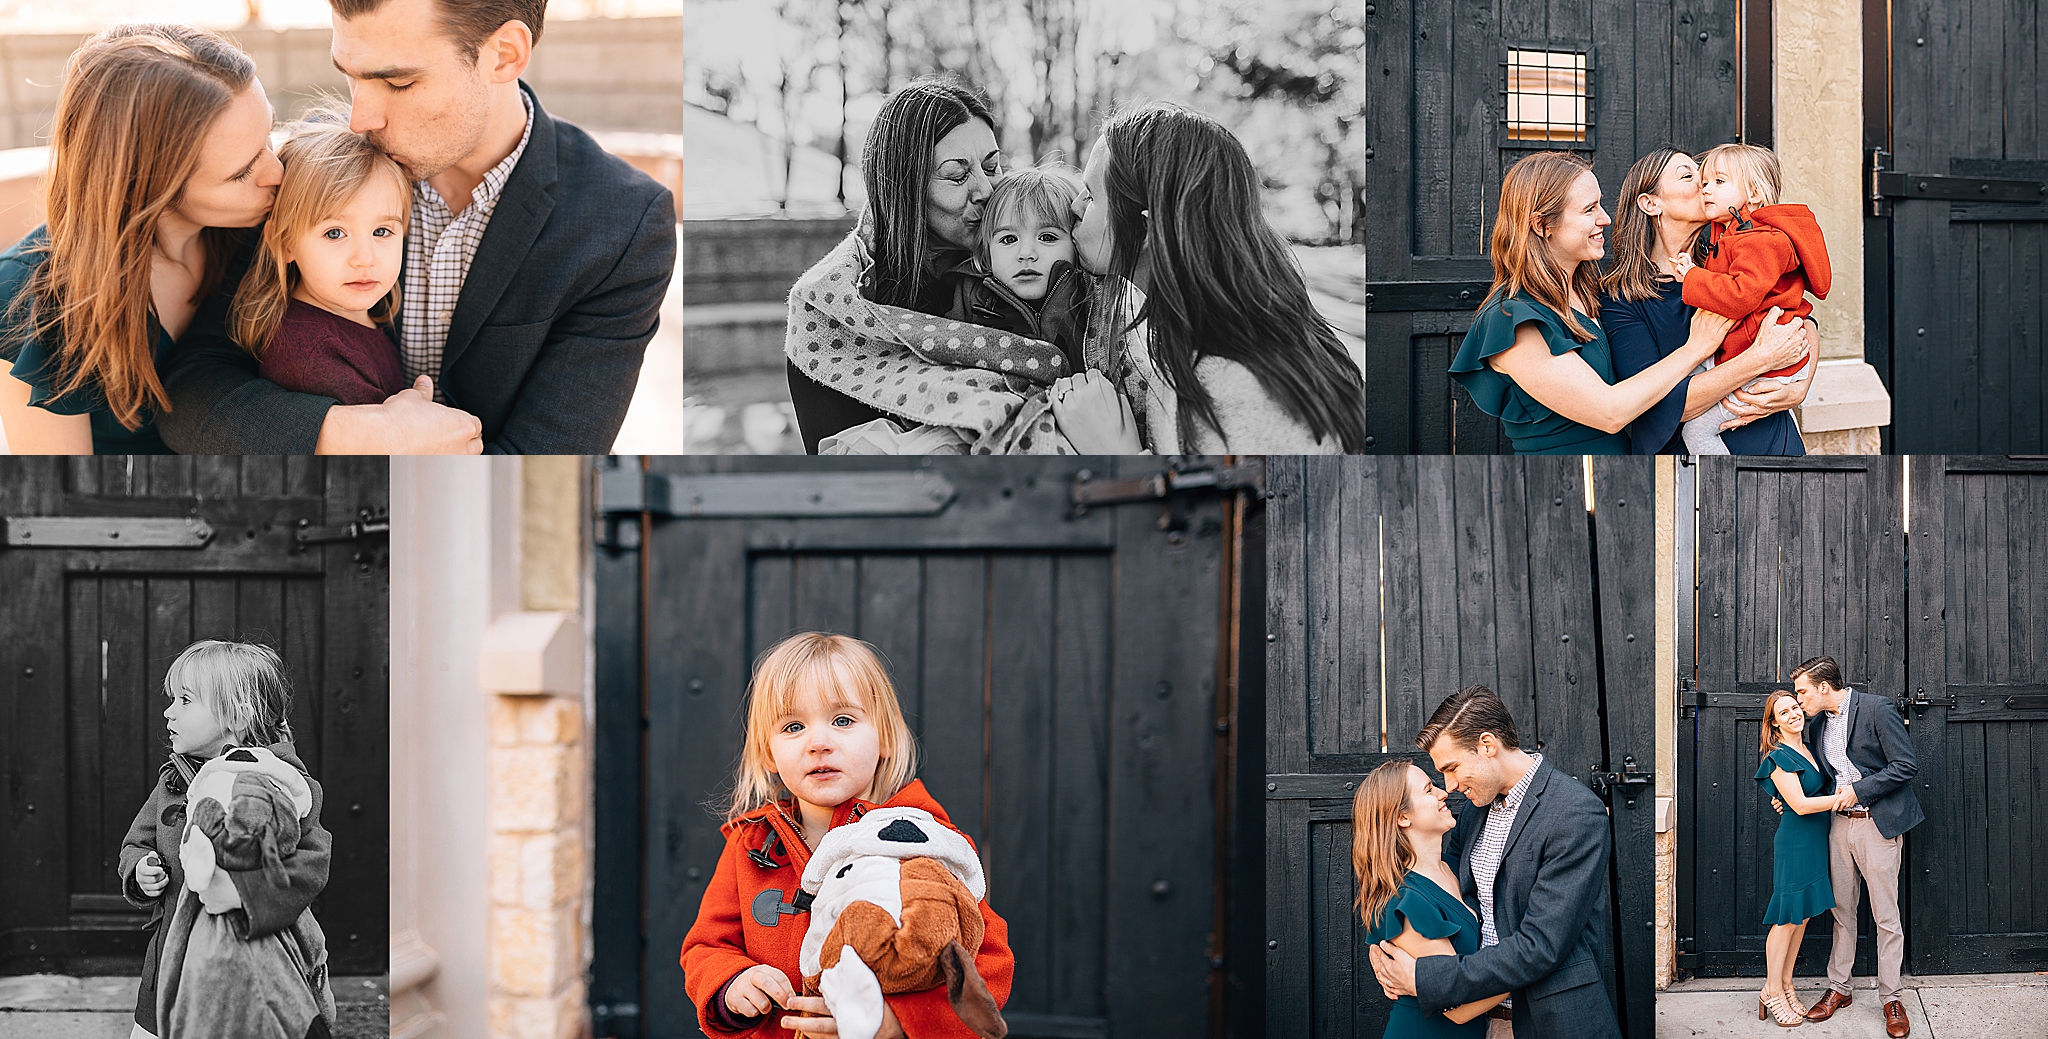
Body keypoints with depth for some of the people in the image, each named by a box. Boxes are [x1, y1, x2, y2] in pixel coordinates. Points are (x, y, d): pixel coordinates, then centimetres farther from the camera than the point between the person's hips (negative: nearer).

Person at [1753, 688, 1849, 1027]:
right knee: (1787, 917, -2)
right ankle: (1772, 991, 7)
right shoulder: (1779, 757, -14)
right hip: (1794, 843, -8)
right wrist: (1846, 796, -17)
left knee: (1802, 916, 12)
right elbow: (1800, 804, -19)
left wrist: (1841, 795, -3)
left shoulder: (1808, 750, 11)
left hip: (1816, 841, 8)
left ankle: (1785, 985, 21)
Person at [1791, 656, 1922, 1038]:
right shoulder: (1817, 724, 10)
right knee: (1842, 911, 12)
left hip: (1877, 824, -6)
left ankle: (1890, 998, 7)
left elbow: (1907, 766, -14)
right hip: (1840, 824, 7)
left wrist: (1858, 790, -16)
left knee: (1886, 917, -1)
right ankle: (1837, 988, 22)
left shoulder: (1876, 709, -12)